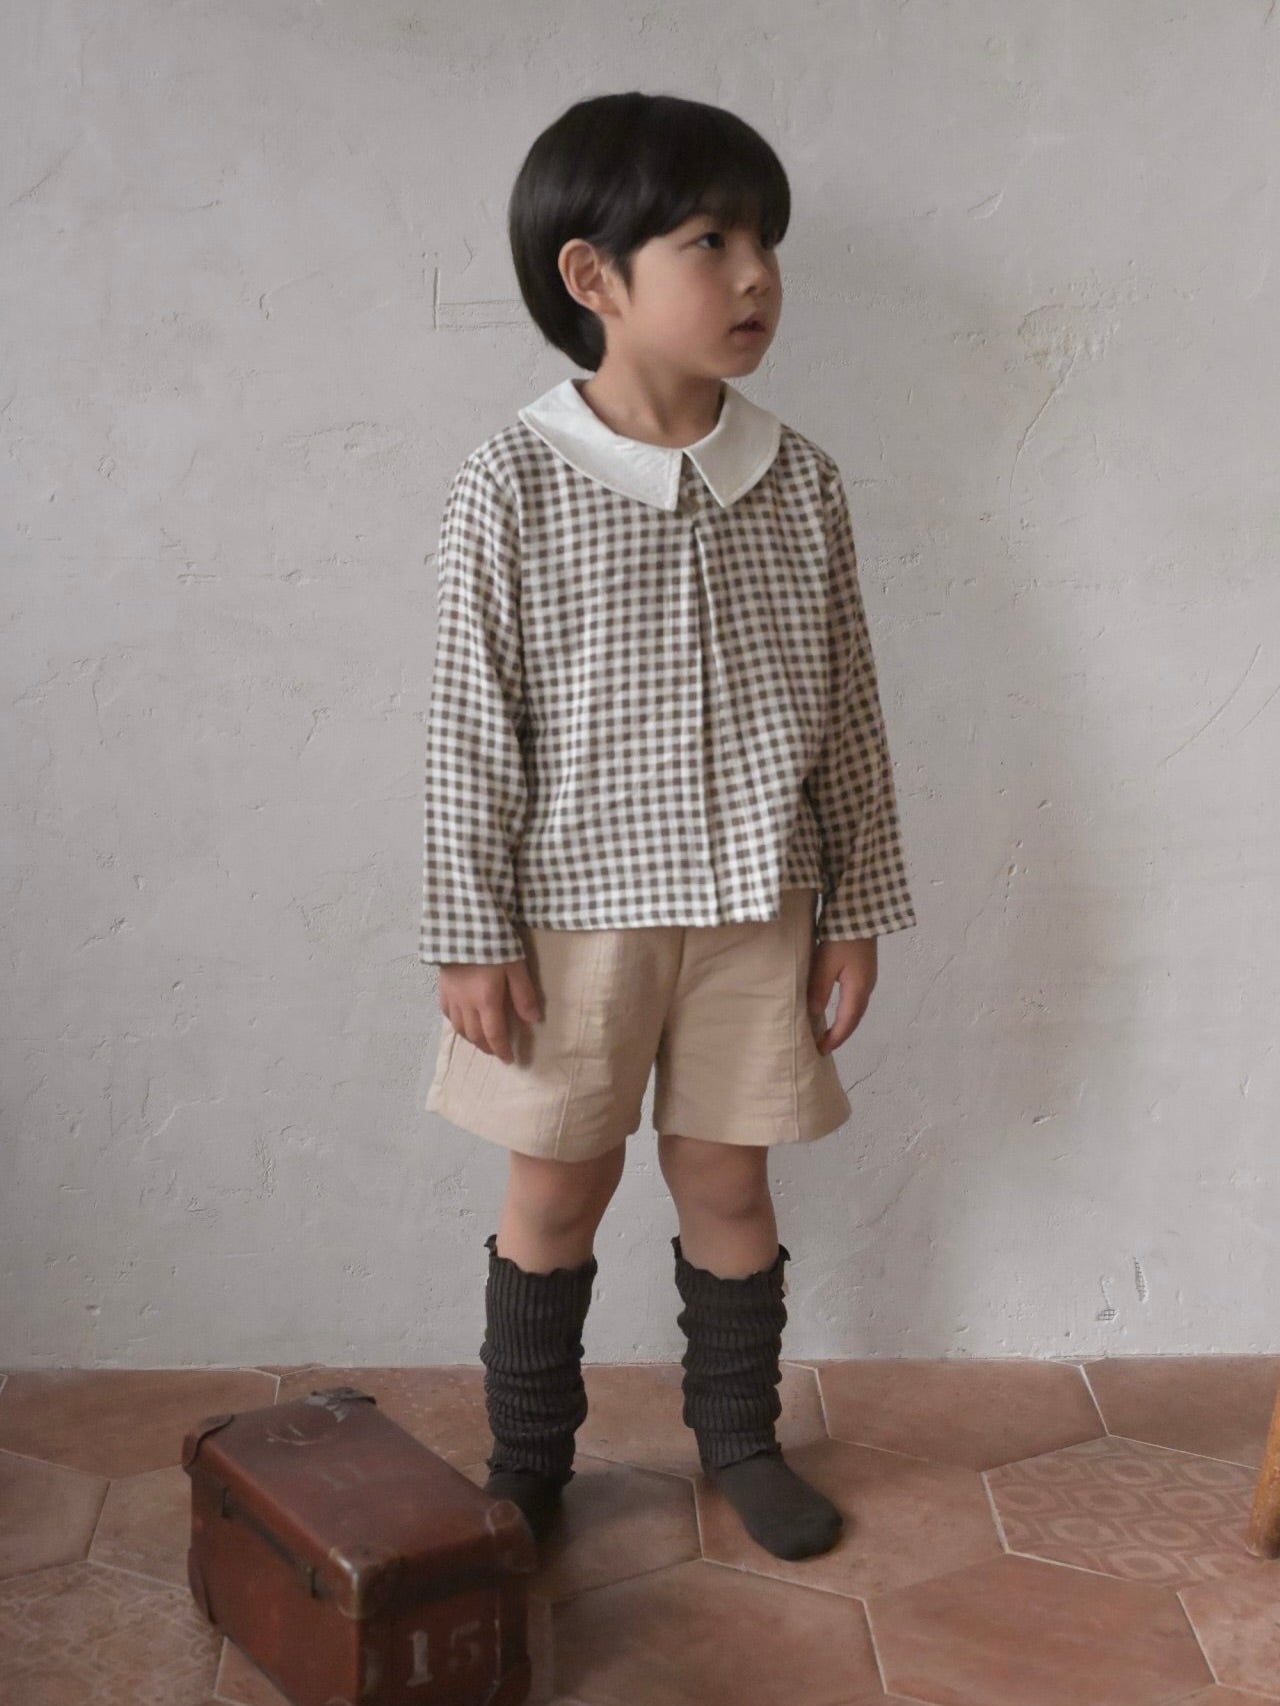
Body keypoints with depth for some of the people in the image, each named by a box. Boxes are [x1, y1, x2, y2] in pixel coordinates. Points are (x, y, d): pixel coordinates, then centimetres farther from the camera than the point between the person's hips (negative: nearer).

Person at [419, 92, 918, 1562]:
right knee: (557, 1187, 12)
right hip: (574, 907, -2)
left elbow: (848, 713, 3)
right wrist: (470, 936, -8)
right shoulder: (510, 490, -13)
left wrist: (856, 909, 4)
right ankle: (528, 1458, 33)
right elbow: (470, 730, -9)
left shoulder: (799, 483, -3)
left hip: (753, 905, 3)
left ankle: (738, 1435, 38)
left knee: (727, 1180, 16)